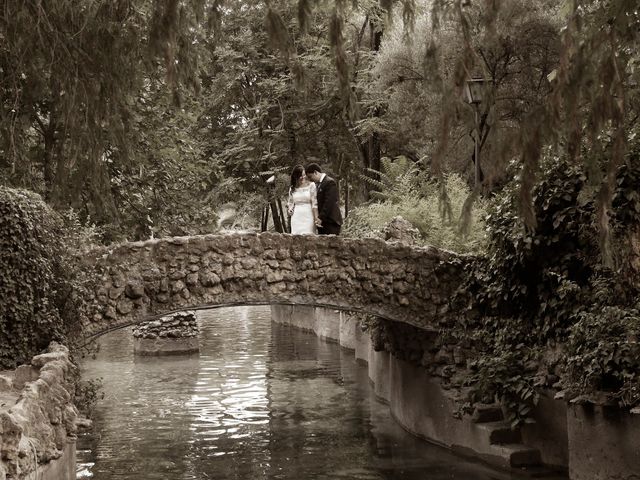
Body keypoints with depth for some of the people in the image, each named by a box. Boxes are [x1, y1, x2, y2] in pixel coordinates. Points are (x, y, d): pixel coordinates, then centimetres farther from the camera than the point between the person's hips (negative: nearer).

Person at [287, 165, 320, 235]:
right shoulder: (292, 188, 10)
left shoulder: (311, 185, 0)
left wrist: (316, 218, -11)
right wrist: (290, 210, 3)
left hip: (308, 217, -3)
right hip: (296, 218, 3)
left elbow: (314, 203, -5)